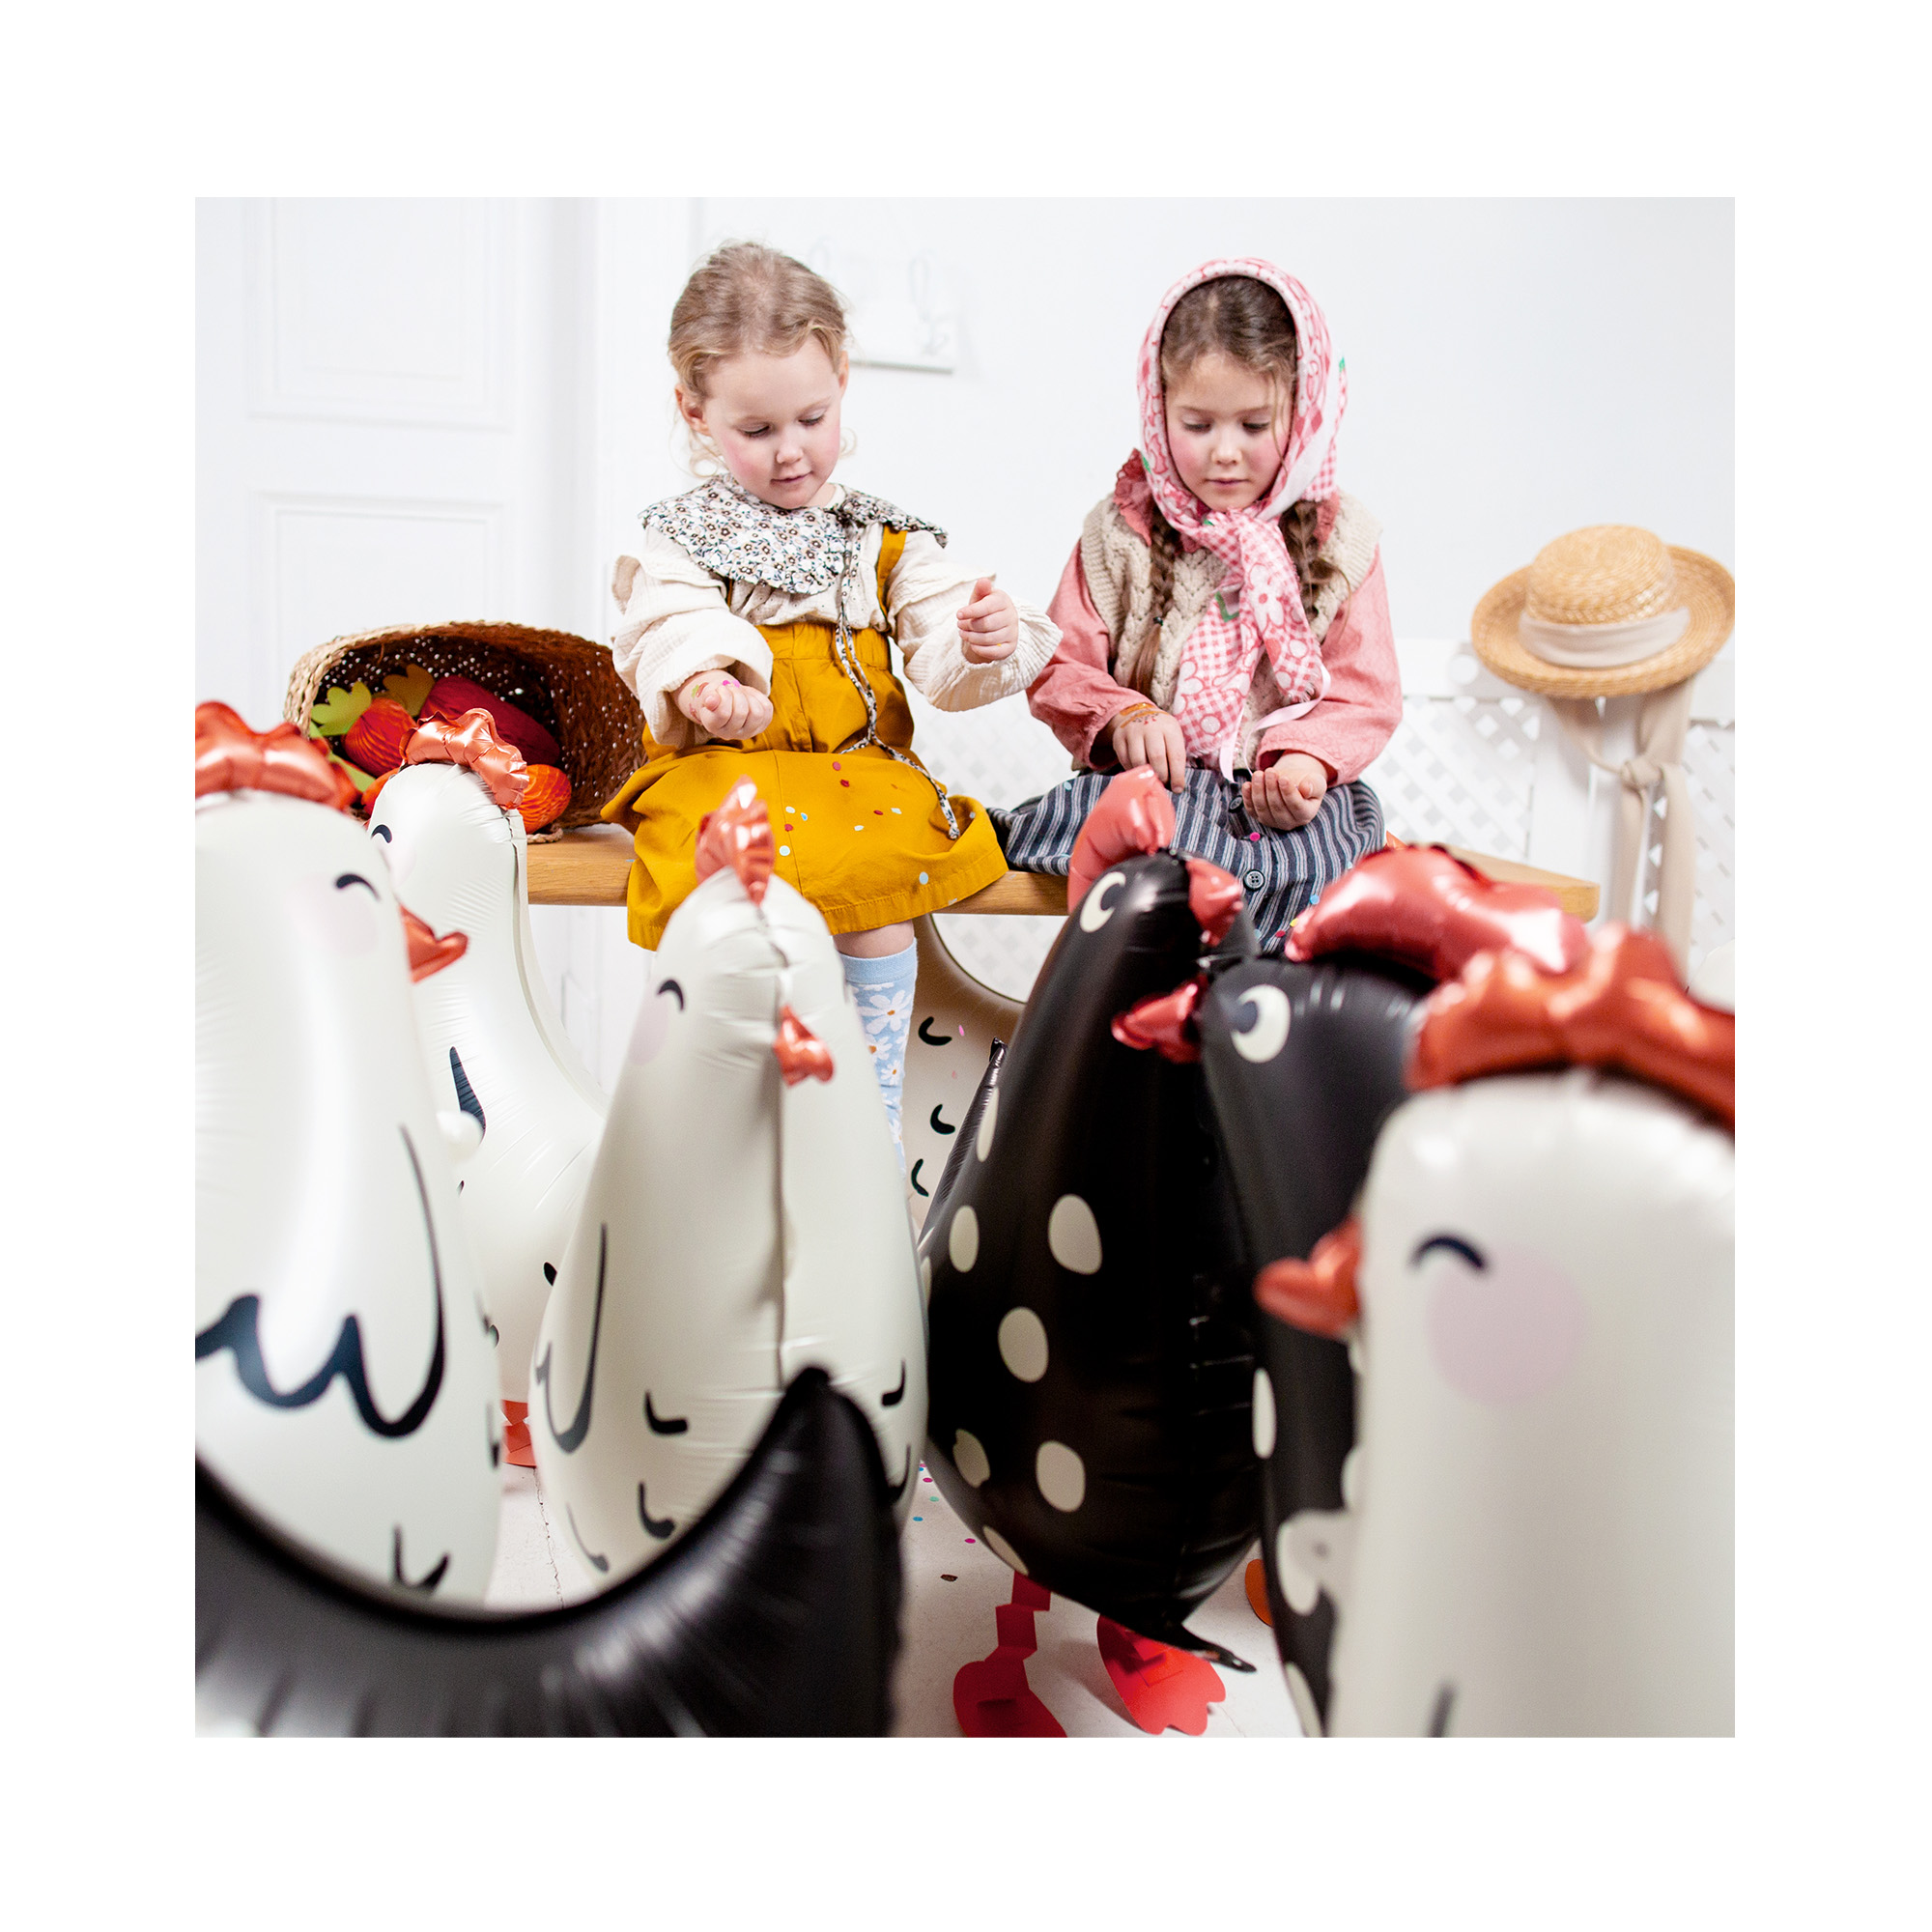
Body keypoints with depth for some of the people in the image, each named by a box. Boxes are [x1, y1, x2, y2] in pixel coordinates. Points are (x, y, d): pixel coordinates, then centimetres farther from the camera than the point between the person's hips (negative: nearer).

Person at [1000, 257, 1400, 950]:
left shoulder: (1338, 538, 8)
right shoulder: (1120, 529, 7)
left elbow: (1366, 694, 5)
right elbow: (1058, 667, 6)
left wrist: (1307, 759, -16)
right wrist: (1123, 717, -16)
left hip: (1283, 792, 1)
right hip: (1151, 781, -1)